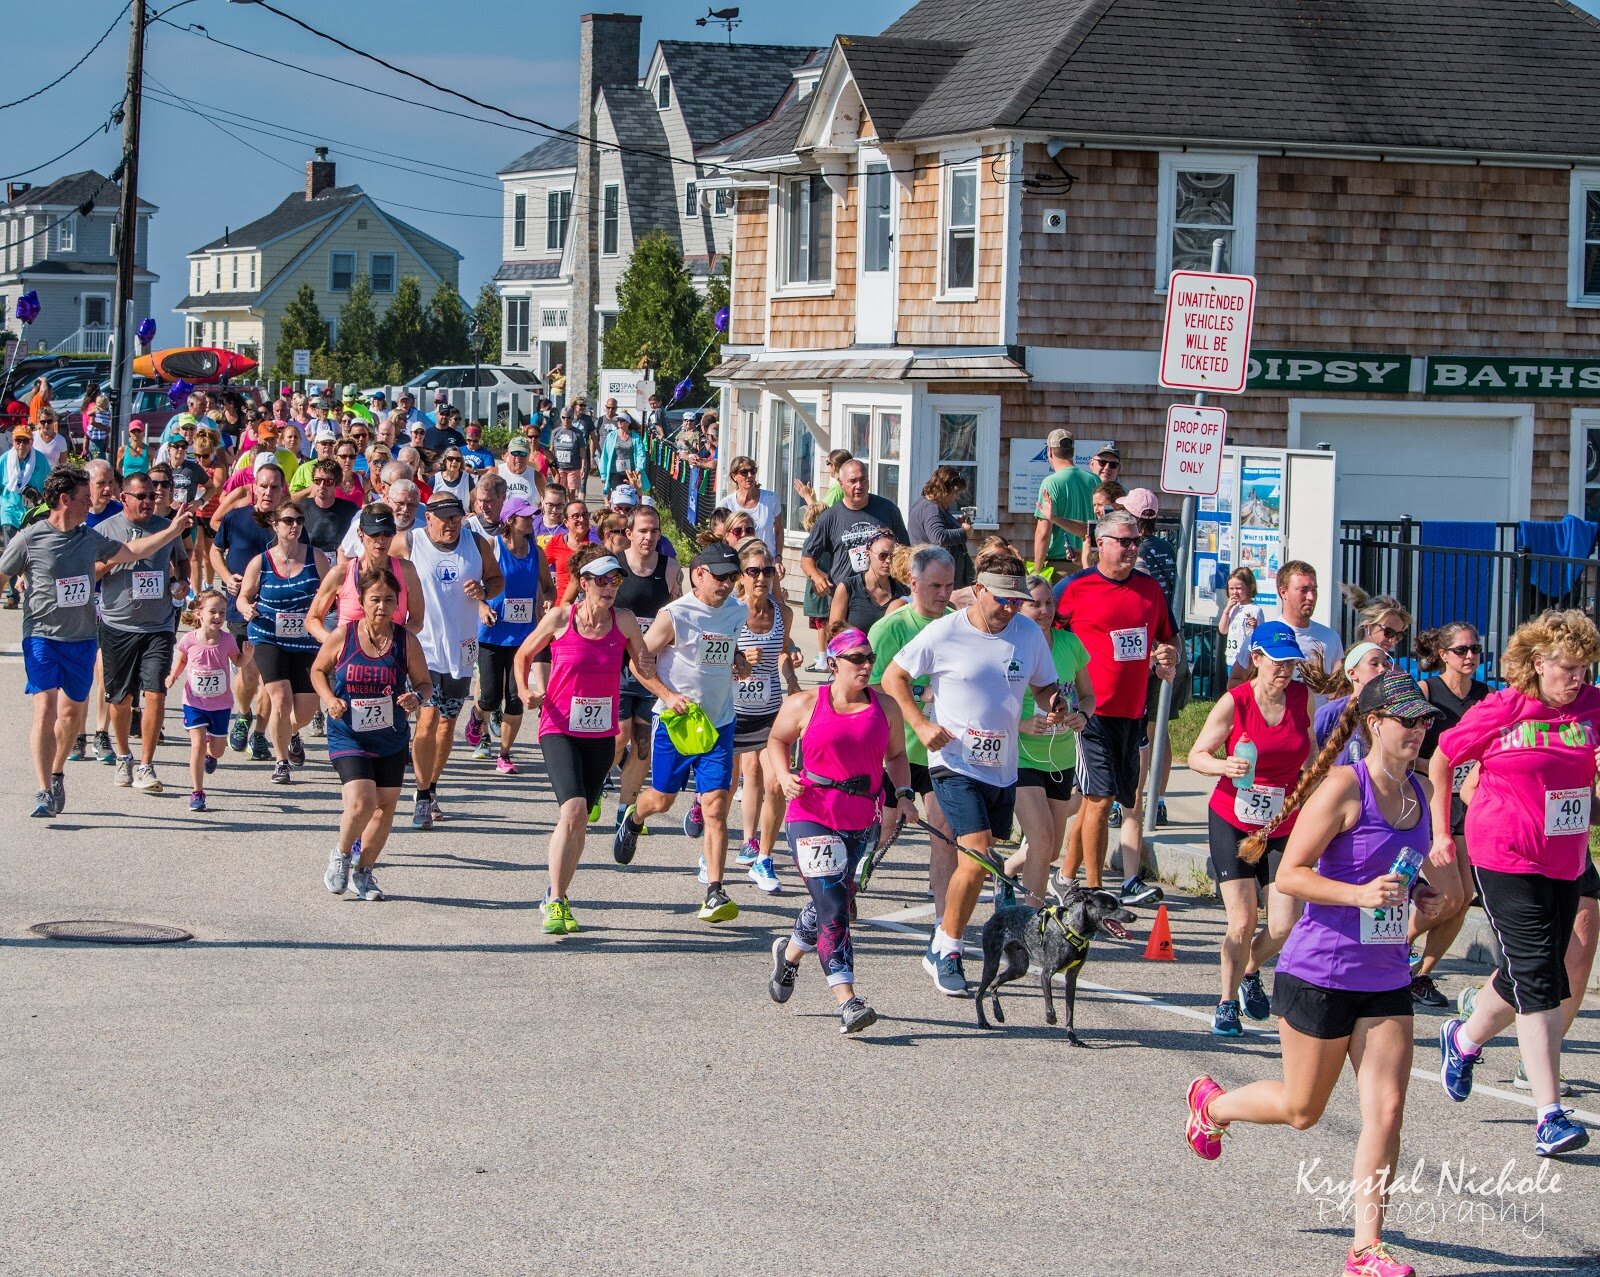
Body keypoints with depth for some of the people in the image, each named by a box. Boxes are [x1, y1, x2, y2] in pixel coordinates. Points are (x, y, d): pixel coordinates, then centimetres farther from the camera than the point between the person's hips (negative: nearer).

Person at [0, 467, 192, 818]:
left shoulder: (90, 538, 8)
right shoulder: (29, 539, -7)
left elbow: (131, 551, 23)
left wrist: (173, 531, 20)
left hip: (81, 639, 5)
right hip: (42, 636, -5)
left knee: (73, 712, 12)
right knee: (45, 708, -16)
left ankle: (56, 775, 34)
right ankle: (44, 792, -16)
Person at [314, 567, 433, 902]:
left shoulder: (406, 642, -5)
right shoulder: (343, 636, -8)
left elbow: (425, 683, 4)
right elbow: (318, 670, 8)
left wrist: (417, 698, -19)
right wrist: (329, 699, -10)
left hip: (392, 739, 3)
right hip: (348, 738, -3)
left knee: (385, 807, 6)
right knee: (360, 803, -18)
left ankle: (362, 872, 26)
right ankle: (341, 854, 12)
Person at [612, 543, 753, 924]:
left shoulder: (737, 612, 3)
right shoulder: (674, 616, -13)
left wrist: (740, 662, 2)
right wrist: (668, 696, -19)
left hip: (719, 724, 3)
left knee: (715, 807, -9)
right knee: (661, 799, 15)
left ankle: (714, 893, -10)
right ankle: (633, 818, 53)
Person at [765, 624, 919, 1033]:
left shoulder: (885, 707, 5)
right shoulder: (805, 705, -3)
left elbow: (896, 755, 18)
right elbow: (777, 740, 13)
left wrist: (903, 794, 3)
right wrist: (784, 776, -5)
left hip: (863, 824, 4)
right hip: (812, 818, -4)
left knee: (834, 900, 16)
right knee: (832, 909, -14)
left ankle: (789, 953, 47)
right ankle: (848, 1002, -18)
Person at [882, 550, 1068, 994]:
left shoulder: (1029, 633, 2)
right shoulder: (944, 633, -9)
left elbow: (1044, 686, 15)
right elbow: (893, 677, 0)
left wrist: (1055, 705, -9)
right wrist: (921, 725, -12)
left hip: (1003, 769, 5)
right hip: (956, 763, -5)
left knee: (978, 864, 12)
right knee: (977, 857, -18)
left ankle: (941, 944, 32)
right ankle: (947, 952, -3)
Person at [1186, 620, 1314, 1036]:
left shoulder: (1302, 697, -1)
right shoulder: (1234, 702, -12)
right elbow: (1197, 755, -8)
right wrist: (1225, 766, -28)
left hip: (1283, 828, 3)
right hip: (1232, 824, -3)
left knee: (1285, 926, -5)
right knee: (1243, 922, -9)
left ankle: (1250, 973, 28)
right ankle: (1227, 1002, 13)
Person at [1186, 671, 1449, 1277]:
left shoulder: (1418, 792, 8)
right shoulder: (1344, 787, -14)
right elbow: (1290, 874, -16)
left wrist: (1419, 897, 4)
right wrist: (1359, 894, -29)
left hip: (1385, 978, 6)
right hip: (1319, 973, -6)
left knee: (1386, 1109, -5)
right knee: (1302, 1108, 10)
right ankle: (1211, 1103, 40)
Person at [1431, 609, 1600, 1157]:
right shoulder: (1499, 711, -8)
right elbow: (1440, 761, 4)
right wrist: (1441, 834, 6)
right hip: (1506, 860, -5)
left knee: (1525, 977, 17)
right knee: (1540, 981, -12)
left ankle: (1463, 1040, 46)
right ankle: (1550, 1117, -13)